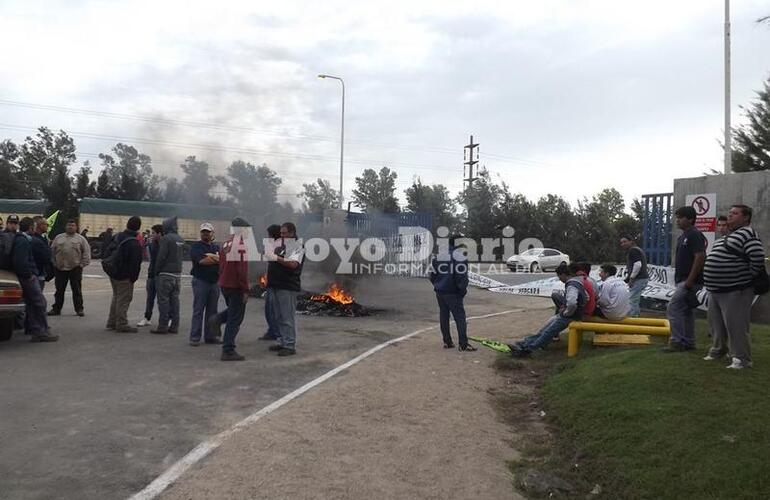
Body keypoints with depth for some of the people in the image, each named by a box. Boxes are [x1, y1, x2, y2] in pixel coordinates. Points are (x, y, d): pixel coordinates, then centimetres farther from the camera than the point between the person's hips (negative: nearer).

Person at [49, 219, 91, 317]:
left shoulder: (80, 239, 5)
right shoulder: (58, 238, 12)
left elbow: (86, 252, 2)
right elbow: (52, 251, 12)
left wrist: (82, 264, -5)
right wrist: (54, 263, 5)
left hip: (75, 268, -2)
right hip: (60, 268, 2)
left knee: (77, 290, 2)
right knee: (59, 290, 9)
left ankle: (79, 309, 9)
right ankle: (56, 309, 18)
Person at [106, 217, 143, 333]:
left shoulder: (118, 237, 8)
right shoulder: (134, 243, -20)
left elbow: (108, 251, 18)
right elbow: (135, 263, -22)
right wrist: (133, 278, -14)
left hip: (113, 274, 9)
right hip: (124, 277, -9)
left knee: (116, 298, 20)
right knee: (124, 300, -1)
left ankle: (112, 322, 28)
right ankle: (121, 324, 3)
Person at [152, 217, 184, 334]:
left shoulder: (165, 238, -12)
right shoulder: (180, 239, 10)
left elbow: (161, 257, -15)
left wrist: (156, 271, -4)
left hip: (165, 274, -7)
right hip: (177, 274, 7)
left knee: (163, 300, -2)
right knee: (175, 300, 9)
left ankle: (162, 326, 0)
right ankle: (174, 326, 12)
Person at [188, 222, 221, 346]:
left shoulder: (217, 247, 15)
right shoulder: (196, 246, 1)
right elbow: (202, 261, -15)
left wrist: (209, 256, -12)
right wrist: (216, 259, -5)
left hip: (215, 282, 5)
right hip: (200, 281, -4)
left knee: (212, 310, 8)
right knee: (198, 310, -4)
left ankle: (210, 336, 15)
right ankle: (195, 337, 1)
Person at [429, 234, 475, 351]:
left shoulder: (438, 257, 9)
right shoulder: (460, 258, -12)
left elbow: (432, 276, 10)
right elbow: (462, 277, -15)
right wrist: (463, 290, -2)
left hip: (440, 292, 7)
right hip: (453, 293, -6)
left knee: (443, 316, 13)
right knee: (460, 317, -2)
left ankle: (447, 342, 18)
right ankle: (463, 344, -5)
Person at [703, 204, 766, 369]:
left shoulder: (747, 233, -11)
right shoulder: (728, 236, 18)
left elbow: (758, 256, -25)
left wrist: (749, 275, -14)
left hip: (735, 291, -10)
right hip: (715, 290, 10)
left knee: (735, 325, -5)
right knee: (716, 324, 19)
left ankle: (742, 359, 4)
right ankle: (718, 350, 34)